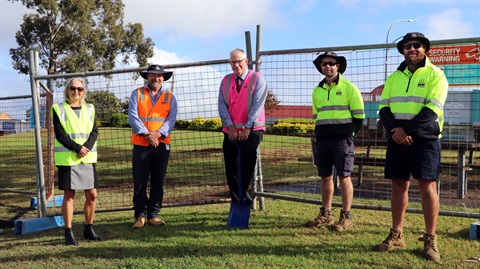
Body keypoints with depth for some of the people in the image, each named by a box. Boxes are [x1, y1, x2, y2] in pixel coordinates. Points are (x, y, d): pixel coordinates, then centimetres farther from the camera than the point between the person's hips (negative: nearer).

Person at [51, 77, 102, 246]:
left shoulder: (90, 109, 12)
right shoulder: (59, 109, 2)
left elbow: (94, 131, 5)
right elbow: (59, 134, -7)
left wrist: (87, 147, -13)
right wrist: (77, 148, -16)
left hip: (88, 158, 4)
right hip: (67, 158, -4)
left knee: (92, 194, 4)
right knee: (69, 195, -1)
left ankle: (88, 229, 19)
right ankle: (68, 233, 8)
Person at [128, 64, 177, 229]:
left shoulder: (170, 97, 12)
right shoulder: (137, 94, 9)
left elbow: (171, 119, 1)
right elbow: (132, 116, -2)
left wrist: (158, 133, -15)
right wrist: (146, 133, -15)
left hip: (161, 144, 2)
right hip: (141, 145, -1)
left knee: (158, 182, 5)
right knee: (140, 182, 0)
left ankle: (153, 215, 14)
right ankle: (140, 215, 8)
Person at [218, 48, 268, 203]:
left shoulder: (257, 79, -1)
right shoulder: (226, 80, 10)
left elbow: (257, 104, -10)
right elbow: (222, 105, 2)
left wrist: (248, 128, -17)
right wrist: (230, 126, -10)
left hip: (253, 129, -4)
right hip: (231, 131, 4)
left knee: (248, 152, -30)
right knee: (231, 166, 1)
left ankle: (244, 191, -16)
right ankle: (236, 201, 13)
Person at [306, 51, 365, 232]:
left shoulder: (348, 88, -2)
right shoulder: (317, 90, 15)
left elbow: (359, 116, -2)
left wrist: (348, 133, -4)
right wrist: (318, 134, 13)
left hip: (342, 139, -5)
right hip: (322, 139, 5)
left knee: (343, 176, -4)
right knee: (325, 176, 9)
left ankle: (347, 216, 5)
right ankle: (326, 214, 19)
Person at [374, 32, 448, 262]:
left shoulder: (435, 74, -1)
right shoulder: (394, 77, 15)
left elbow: (432, 110, -12)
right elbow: (384, 107, 7)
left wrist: (406, 130, -17)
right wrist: (394, 129, -12)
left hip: (424, 138, -4)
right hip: (397, 139, 5)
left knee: (427, 186, -6)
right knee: (399, 185, 7)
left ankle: (430, 240, 4)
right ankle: (396, 235, 16)